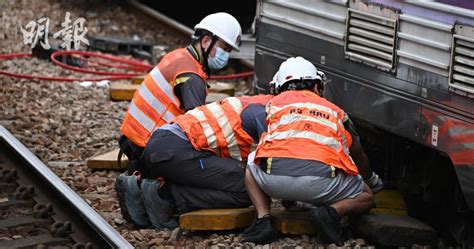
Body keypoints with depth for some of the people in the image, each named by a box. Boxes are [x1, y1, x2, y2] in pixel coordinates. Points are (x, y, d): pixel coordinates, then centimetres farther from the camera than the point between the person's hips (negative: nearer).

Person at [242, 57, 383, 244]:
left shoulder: (275, 102, 28)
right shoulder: (335, 111, 30)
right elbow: (360, 154, 45)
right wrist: (372, 180, 67)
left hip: (275, 175, 0)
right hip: (321, 179, 0)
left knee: (252, 165, 36)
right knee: (366, 198, 28)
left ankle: (263, 219, 10)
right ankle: (331, 212, -5)